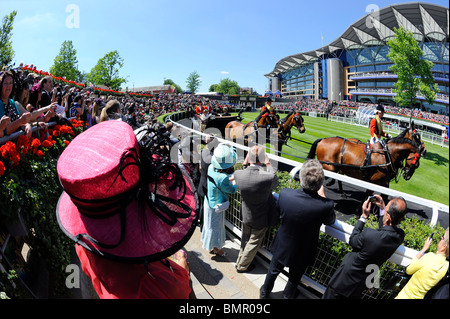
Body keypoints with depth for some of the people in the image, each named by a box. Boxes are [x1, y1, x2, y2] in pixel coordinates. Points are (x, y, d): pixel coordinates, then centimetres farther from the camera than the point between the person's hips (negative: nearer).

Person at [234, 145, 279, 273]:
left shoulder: (238, 174, -25)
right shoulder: (269, 177, -35)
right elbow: (275, 182, -9)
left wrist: (245, 163, -7)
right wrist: (268, 164, -4)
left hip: (246, 216, 4)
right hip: (261, 219, -4)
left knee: (245, 240, 29)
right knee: (253, 243, 21)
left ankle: (240, 262, 52)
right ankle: (242, 266, 40)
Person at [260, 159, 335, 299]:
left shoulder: (284, 194, -32)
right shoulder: (326, 205, -35)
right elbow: (330, 221, -10)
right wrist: (322, 195, 0)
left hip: (282, 247, 1)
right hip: (302, 253, -1)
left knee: (273, 271, 30)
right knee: (294, 277, 30)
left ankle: (264, 293, 56)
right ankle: (288, 296, 56)